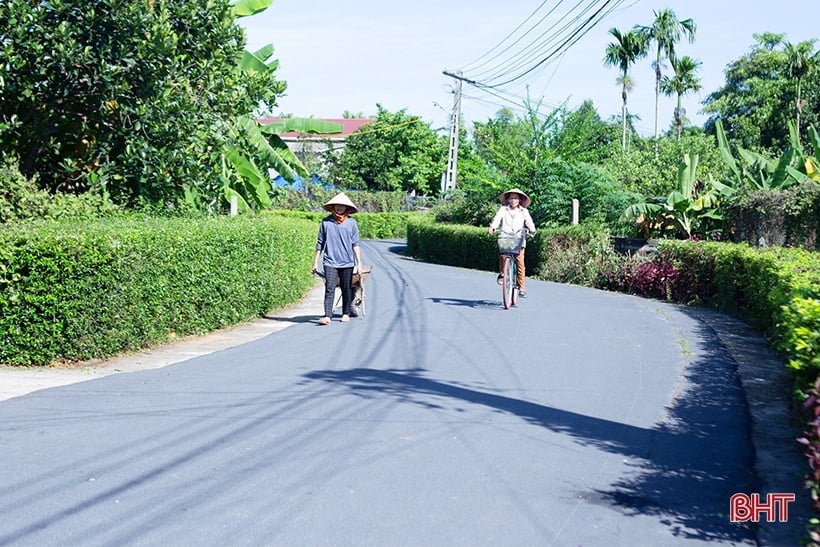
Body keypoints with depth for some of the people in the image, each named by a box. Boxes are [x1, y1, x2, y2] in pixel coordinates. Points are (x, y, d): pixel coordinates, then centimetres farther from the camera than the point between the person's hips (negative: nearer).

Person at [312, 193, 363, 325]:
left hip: (347, 262, 1)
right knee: (329, 288, -9)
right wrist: (315, 262, 8)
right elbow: (320, 243, 9)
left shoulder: (351, 222, 4)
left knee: (346, 289, 8)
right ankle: (327, 315, -13)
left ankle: (346, 314, 20)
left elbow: (355, 244, 6)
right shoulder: (326, 222, 4)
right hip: (330, 262, -1)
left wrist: (359, 262, 2)